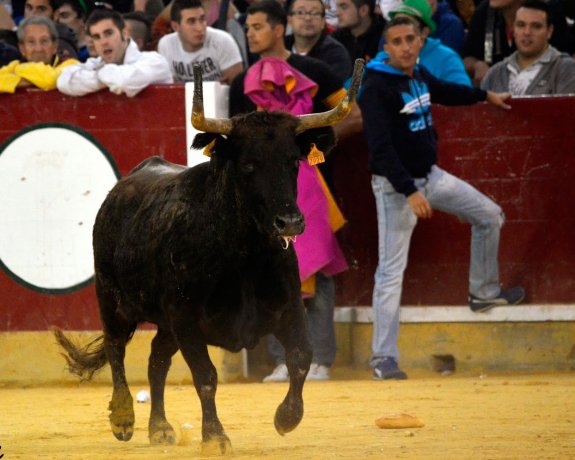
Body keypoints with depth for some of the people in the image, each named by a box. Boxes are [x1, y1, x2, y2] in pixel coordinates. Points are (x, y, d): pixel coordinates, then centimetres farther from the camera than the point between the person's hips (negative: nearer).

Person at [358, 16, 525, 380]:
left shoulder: (419, 75, 4)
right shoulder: (377, 88, -20)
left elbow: (444, 92, 29)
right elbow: (380, 148, -27)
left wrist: (485, 96, 44)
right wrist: (409, 192, -34)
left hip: (430, 176, 8)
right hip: (395, 185, -8)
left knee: (489, 215, 15)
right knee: (392, 270, -9)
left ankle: (484, 292, 32)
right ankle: (384, 360, -7)